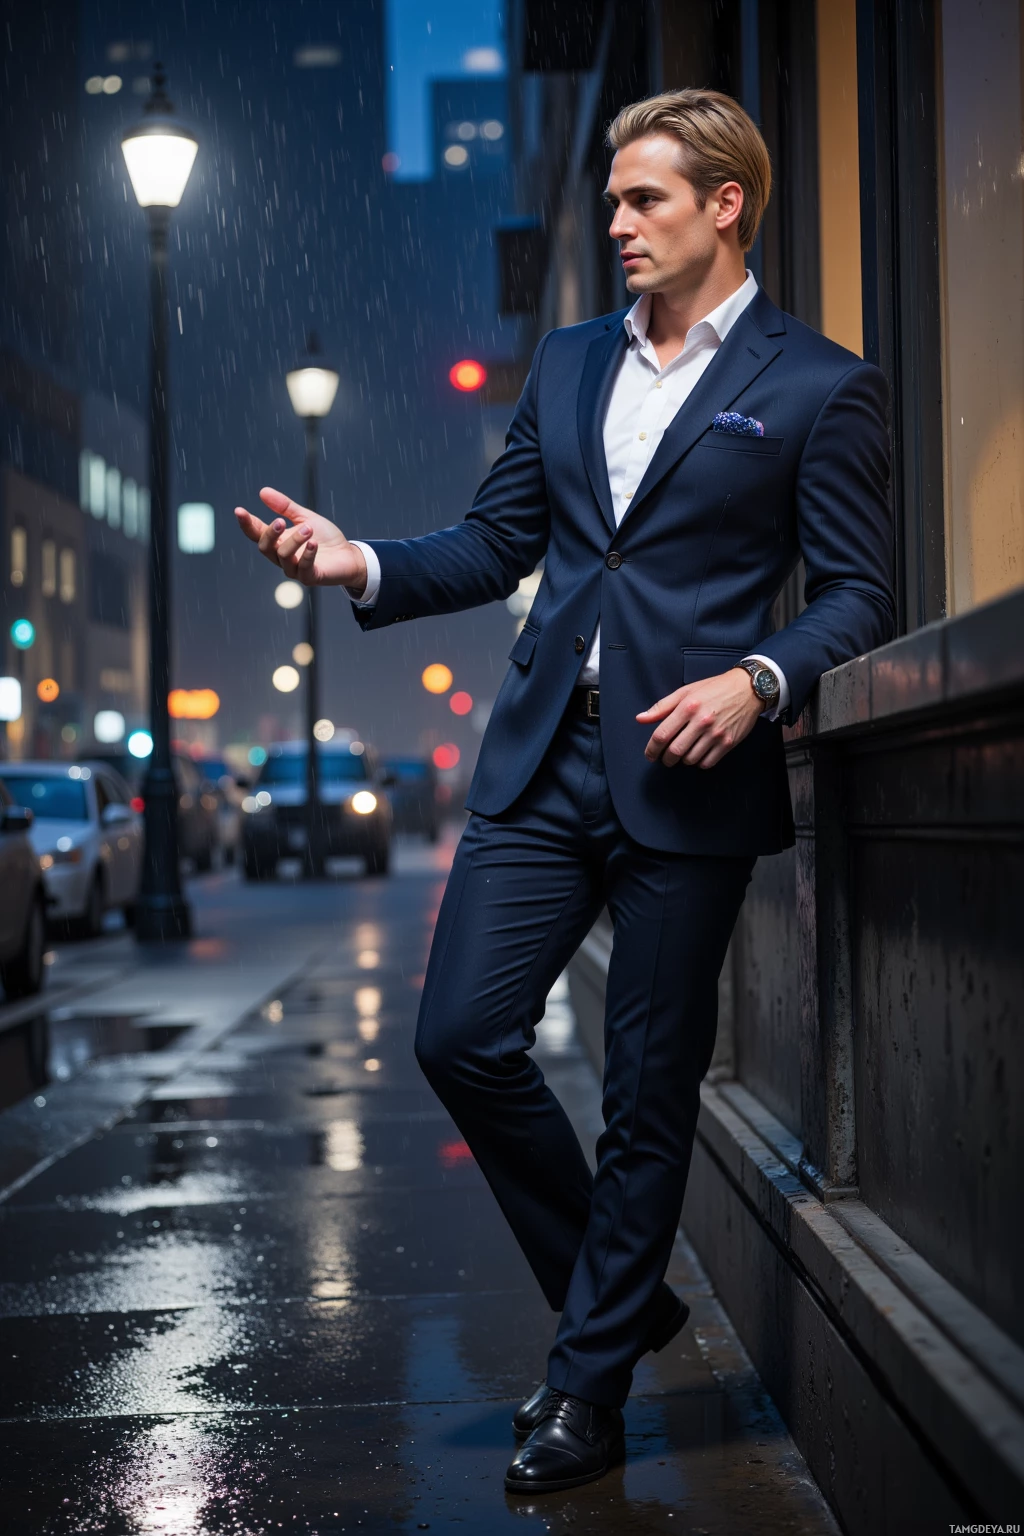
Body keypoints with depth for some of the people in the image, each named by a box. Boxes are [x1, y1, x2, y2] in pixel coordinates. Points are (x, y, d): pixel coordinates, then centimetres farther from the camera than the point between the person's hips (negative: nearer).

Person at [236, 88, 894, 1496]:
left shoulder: (818, 387, -1)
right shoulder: (568, 362, 15)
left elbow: (858, 594, -3)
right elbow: (499, 545, 16)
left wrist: (758, 681, -20)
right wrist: (363, 564, -1)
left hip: (688, 777, -5)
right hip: (543, 760, 5)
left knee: (650, 1090, 3)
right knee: (462, 1036, -1)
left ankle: (590, 1389, 19)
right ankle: (623, 1297, 21)